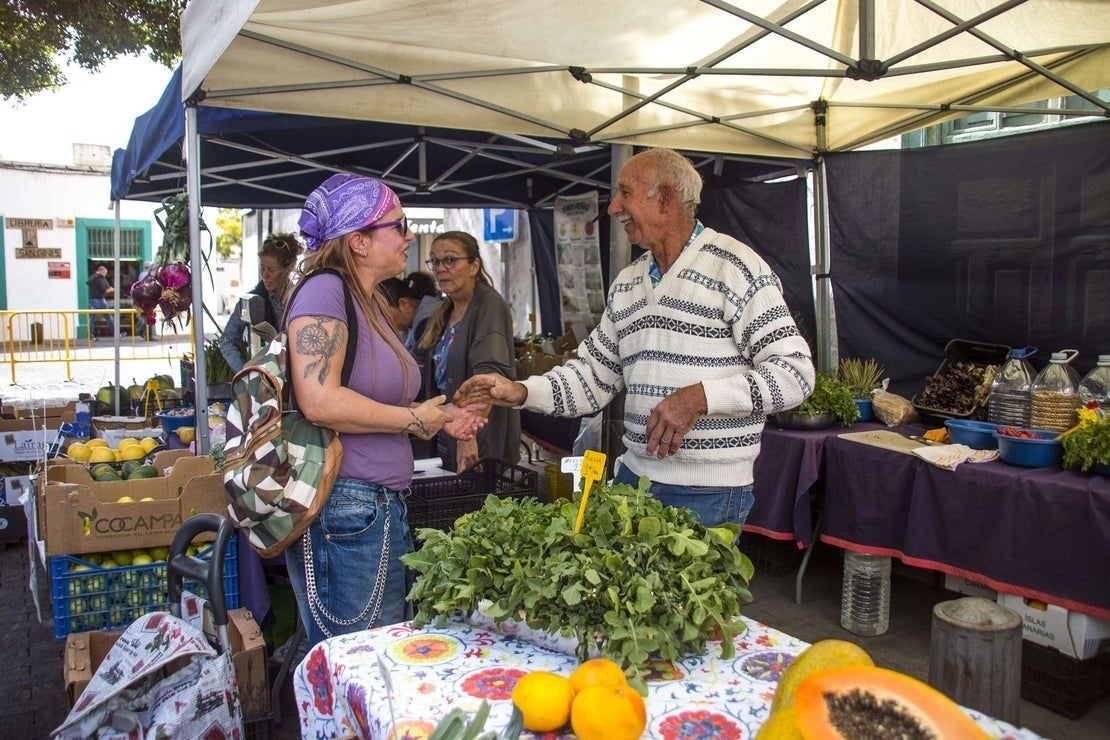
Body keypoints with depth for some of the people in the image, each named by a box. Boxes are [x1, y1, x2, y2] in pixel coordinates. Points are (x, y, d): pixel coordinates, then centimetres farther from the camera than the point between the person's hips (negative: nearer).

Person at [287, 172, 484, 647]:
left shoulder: (370, 303, 15)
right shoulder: (324, 291, -13)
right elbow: (319, 401, -25)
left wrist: (439, 420, 8)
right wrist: (416, 419, -13)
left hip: (384, 508, 10)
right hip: (344, 508, -10)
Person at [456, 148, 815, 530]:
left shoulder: (735, 266, -9)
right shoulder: (626, 283, 13)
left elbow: (795, 372, -14)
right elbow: (594, 373, 14)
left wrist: (700, 397, -23)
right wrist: (522, 392, 0)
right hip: (633, 474, 6)